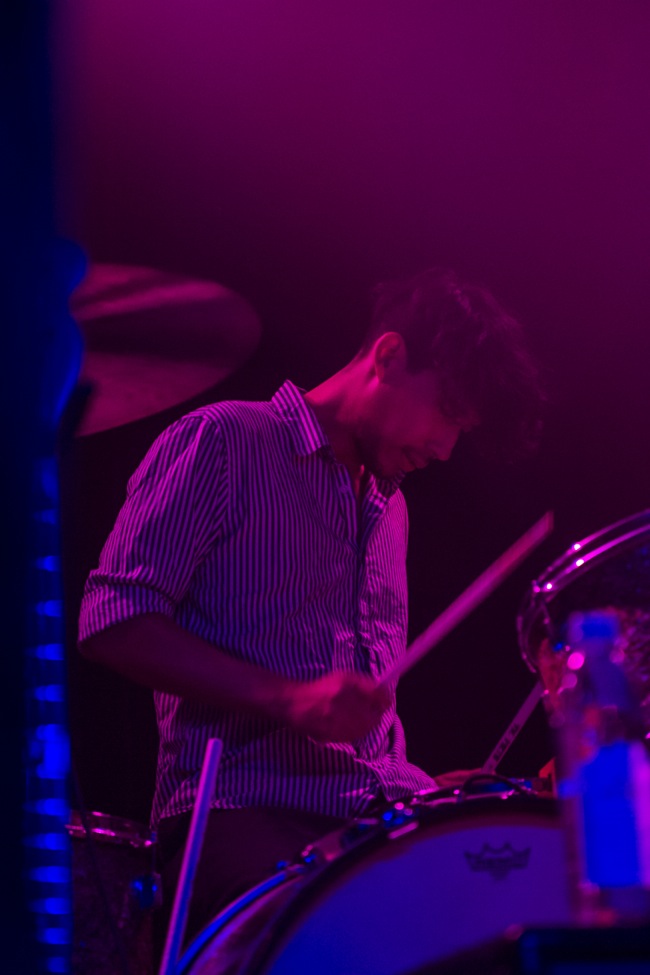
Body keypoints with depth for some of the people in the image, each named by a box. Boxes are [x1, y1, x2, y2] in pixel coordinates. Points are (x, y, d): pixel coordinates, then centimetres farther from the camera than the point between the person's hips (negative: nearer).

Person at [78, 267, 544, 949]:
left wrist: (427, 789, 12)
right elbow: (112, 620, -8)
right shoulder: (224, 440, 1)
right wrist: (287, 699, -19)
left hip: (380, 819, 7)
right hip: (240, 813, -7)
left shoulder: (388, 508, 25)